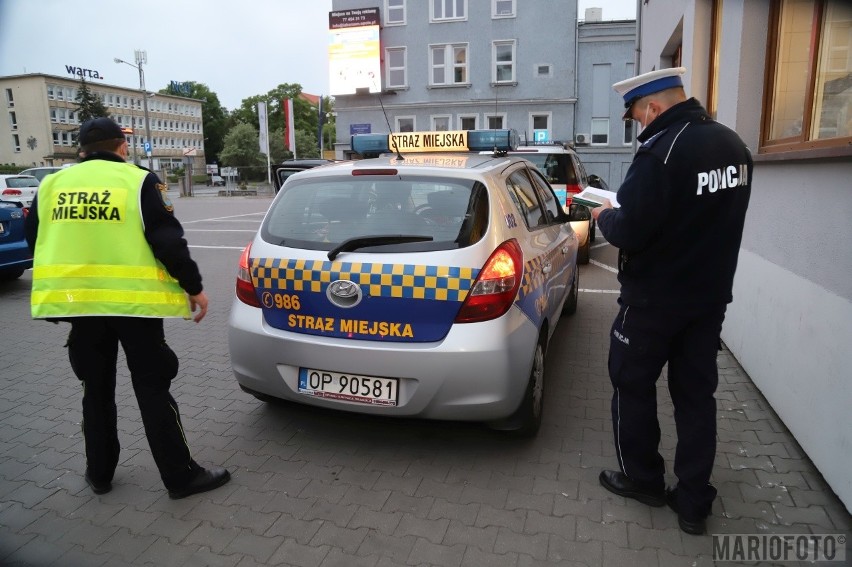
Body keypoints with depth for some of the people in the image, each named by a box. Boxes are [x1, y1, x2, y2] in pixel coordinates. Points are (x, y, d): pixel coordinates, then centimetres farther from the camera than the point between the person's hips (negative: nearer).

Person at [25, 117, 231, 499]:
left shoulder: (52, 185, 8)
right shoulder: (139, 181, -5)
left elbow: (34, 242, 16)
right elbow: (168, 241, -11)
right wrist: (194, 287, -2)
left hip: (77, 301, 4)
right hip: (133, 300, -4)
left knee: (96, 390, 18)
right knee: (152, 390, 3)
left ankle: (99, 472, 30)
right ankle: (181, 476, 10)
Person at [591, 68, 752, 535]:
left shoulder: (661, 150, -23)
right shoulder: (733, 145, 6)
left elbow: (629, 233, -24)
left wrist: (606, 215, -3)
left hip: (654, 299, -7)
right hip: (711, 296, 8)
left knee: (633, 387, 13)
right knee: (697, 396, 14)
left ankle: (642, 479, 29)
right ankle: (694, 504, 24)